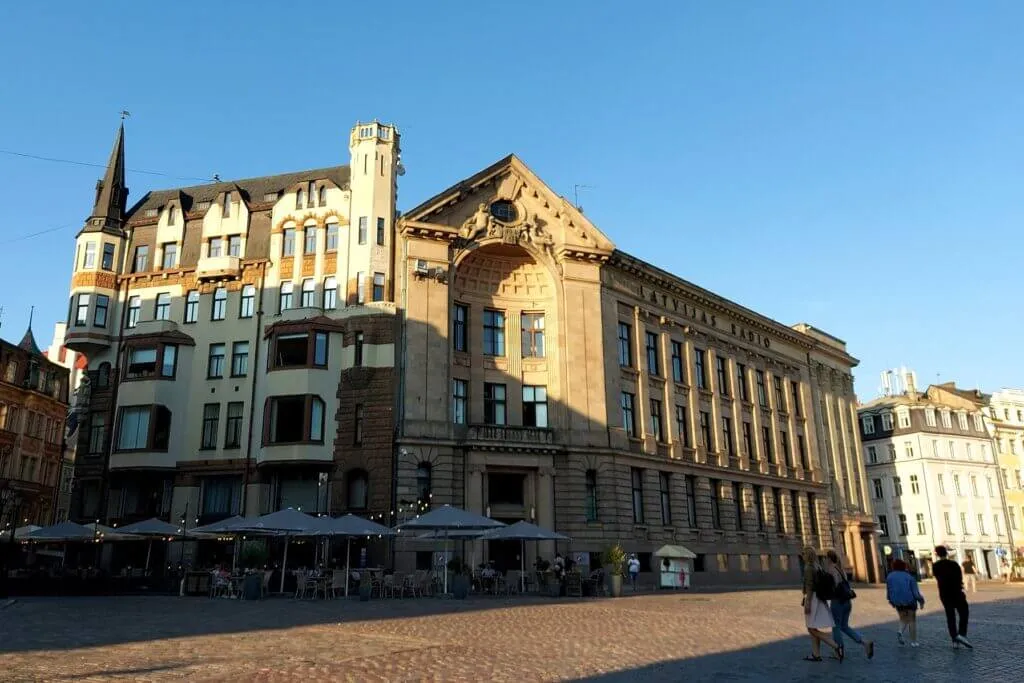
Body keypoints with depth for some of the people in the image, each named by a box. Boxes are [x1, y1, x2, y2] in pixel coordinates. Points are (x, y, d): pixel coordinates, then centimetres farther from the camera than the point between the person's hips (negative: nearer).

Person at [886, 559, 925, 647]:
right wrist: (921, 601, 7)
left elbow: (888, 591, 3)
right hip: (910, 601, -2)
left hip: (898, 602, 2)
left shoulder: (890, 576, -2)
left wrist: (891, 601, 19)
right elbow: (916, 591, -9)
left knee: (903, 619, 20)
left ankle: (900, 632, -7)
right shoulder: (909, 577, -9)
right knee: (912, 620, 12)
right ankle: (913, 642, 12)